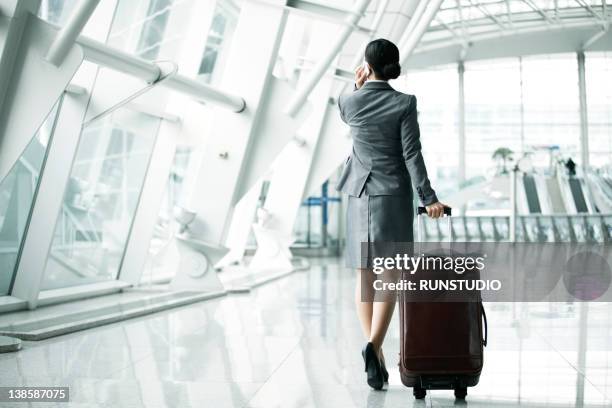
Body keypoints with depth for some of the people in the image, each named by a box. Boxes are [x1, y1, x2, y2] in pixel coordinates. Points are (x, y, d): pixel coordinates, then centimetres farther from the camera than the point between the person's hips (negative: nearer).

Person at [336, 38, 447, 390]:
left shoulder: (350, 102, -2)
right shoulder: (404, 104, -9)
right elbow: (412, 154, -12)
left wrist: (358, 86, 13)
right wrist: (429, 197, -9)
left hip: (360, 195, 3)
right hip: (394, 194, -2)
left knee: (365, 275, 8)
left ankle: (377, 357, 12)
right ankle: (374, 345, -21)